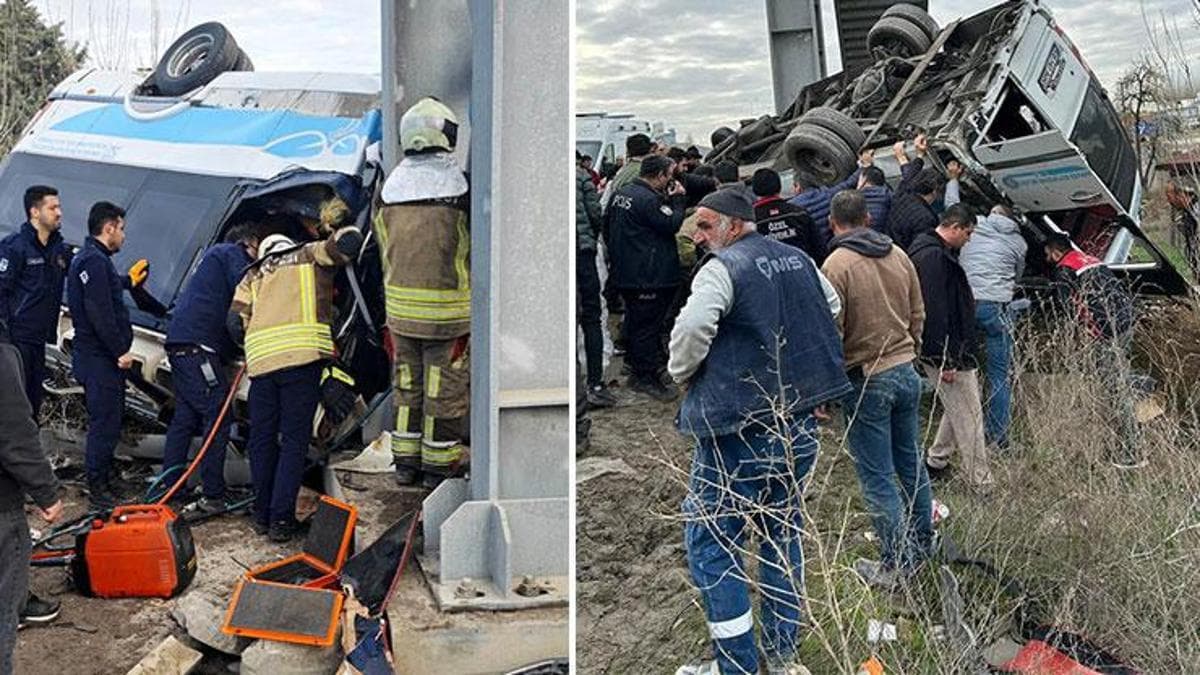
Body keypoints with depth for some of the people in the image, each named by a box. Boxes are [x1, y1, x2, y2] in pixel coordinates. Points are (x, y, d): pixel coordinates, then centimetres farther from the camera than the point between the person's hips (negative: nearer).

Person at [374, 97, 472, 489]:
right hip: (448, 309, -5)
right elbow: (476, 244, -8)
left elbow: (383, 248, 11)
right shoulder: (458, 186, -14)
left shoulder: (390, 188, 3)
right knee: (446, 387, 6)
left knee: (408, 382, 16)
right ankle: (439, 465, 15)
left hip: (400, 307, 5)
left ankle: (406, 462, 25)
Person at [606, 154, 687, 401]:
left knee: (635, 321, 19)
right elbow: (672, 224, -17)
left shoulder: (621, 193, 10)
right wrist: (677, 199, -6)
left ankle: (636, 370, 30)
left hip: (624, 273, 10)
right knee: (648, 325, -3)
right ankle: (647, 378, 3)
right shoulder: (648, 200, -20)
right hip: (648, 276, -10)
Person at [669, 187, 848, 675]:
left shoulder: (722, 269, -14)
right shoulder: (800, 260, 9)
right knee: (783, 533, 18)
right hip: (800, 424, 8)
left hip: (738, 427, -8)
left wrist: (682, 372, -7)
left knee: (711, 542, 3)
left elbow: (691, 329, -27)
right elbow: (832, 307, 24)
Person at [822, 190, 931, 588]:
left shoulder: (837, 265, -15)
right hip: (906, 372, 7)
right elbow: (918, 314, 11)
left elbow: (832, 332, -16)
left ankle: (896, 564, 11)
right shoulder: (898, 255, 3)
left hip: (866, 380, -6)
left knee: (877, 478, 3)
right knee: (911, 463, 20)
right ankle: (923, 545, 34)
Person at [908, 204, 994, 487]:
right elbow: (935, 312, -25)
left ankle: (936, 462, 31)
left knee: (958, 409, 21)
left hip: (953, 351, 11)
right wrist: (946, 361, -25)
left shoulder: (936, 252, 15)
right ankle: (981, 483, 3)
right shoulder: (933, 257, -20)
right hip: (945, 353, -11)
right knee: (969, 416, -4)